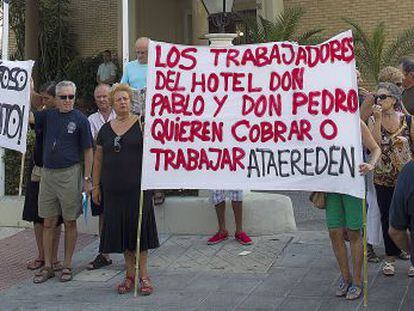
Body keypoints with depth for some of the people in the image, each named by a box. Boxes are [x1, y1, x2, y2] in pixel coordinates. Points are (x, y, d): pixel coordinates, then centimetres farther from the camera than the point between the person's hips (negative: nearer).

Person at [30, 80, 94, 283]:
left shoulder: (80, 119, -3)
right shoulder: (48, 116, 9)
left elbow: (88, 151, -3)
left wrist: (87, 179, -7)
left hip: (69, 174, -4)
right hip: (47, 173, 4)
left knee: (69, 222, 4)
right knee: (48, 223, 7)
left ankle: (67, 266, 14)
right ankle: (47, 266, 15)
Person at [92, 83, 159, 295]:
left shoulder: (141, 123, -1)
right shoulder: (106, 129, 11)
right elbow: (98, 160, 15)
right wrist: (96, 186, 12)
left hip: (138, 186, -4)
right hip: (113, 188, 4)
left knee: (139, 227, -2)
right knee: (120, 229, 6)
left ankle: (143, 275, 6)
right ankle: (130, 275, 16)